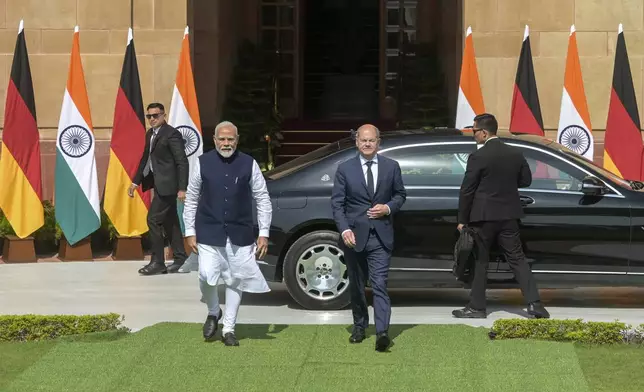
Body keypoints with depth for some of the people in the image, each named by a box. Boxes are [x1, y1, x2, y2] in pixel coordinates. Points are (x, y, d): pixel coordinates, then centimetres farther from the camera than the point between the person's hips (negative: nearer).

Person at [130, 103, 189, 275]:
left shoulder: (172, 134, -13)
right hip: (159, 183, 9)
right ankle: (180, 259, 20)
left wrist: (182, 188, -21)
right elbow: (145, 158, 21)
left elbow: (182, 162, -16)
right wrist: (136, 181, 18)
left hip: (167, 184, -9)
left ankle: (157, 262, -4)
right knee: (169, 222, 13)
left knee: (153, 219, -10)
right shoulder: (150, 134, 13)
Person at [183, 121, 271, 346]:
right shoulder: (203, 163, -1)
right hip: (209, 233, -1)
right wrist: (190, 232, 2)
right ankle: (213, 312, 17)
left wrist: (263, 233, -2)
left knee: (235, 281, 6)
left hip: (240, 234, 1)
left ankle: (228, 329, 19)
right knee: (206, 277, -13)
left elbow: (263, 200, 3)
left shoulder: (249, 164, -1)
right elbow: (191, 199, 5)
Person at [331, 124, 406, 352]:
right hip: (354, 235, 1)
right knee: (357, 286, 13)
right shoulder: (345, 169, 1)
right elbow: (337, 203, -1)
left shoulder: (391, 167, 5)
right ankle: (359, 326, 28)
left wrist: (389, 207, -8)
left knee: (379, 285, -11)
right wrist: (344, 230, -14)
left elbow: (400, 195, 14)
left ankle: (382, 332, -19)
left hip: (380, 236, -1)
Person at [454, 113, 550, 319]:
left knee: (479, 261, 6)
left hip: (483, 216, -4)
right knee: (517, 259, 8)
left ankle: (476, 307, 10)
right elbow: (526, 180, 13)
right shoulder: (515, 154, 3)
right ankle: (534, 302, -1)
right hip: (508, 215, 5)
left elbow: (467, 190, -11)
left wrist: (462, 220, -3)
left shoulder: (478, 156, -13)